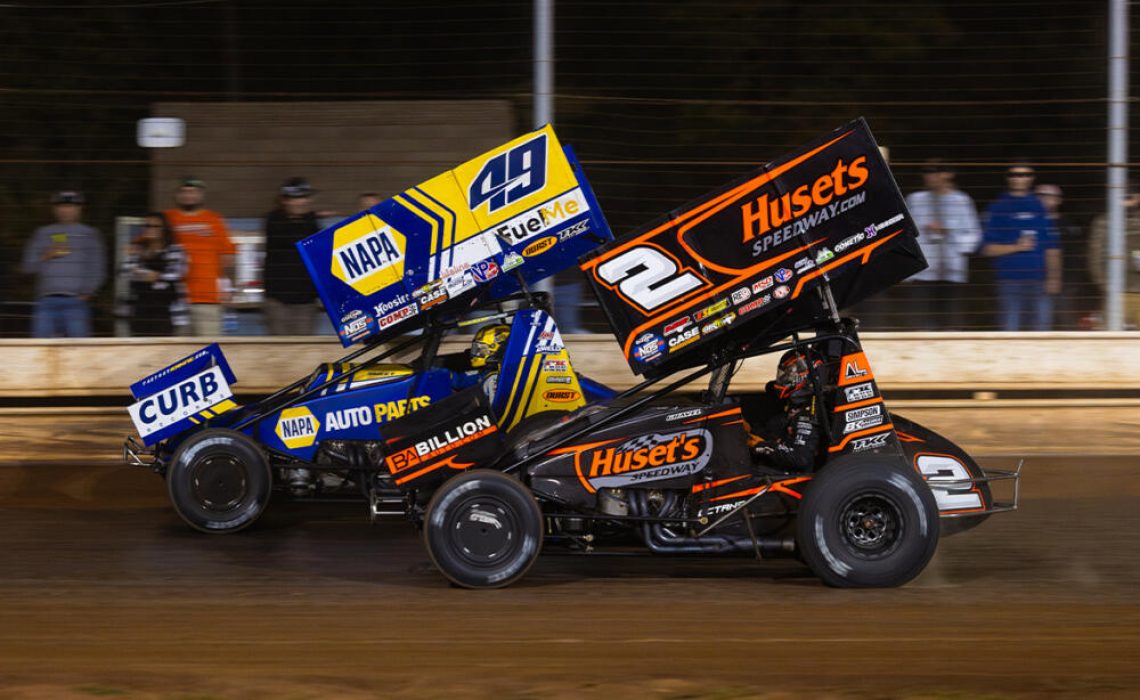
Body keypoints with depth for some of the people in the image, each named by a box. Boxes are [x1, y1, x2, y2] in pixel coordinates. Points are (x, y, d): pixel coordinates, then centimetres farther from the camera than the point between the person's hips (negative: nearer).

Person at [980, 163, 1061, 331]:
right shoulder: (999, 208, 4)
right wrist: (1016, 247, -11)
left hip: (1039, 279, 2)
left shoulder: (1039, 207, 12)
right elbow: (988, 249, 1)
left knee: (1043, 326, -1)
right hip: (1010, 280, -2)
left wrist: (1053, 277, 4)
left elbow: (1052, 247, 13)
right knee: (1010, 328, -3)